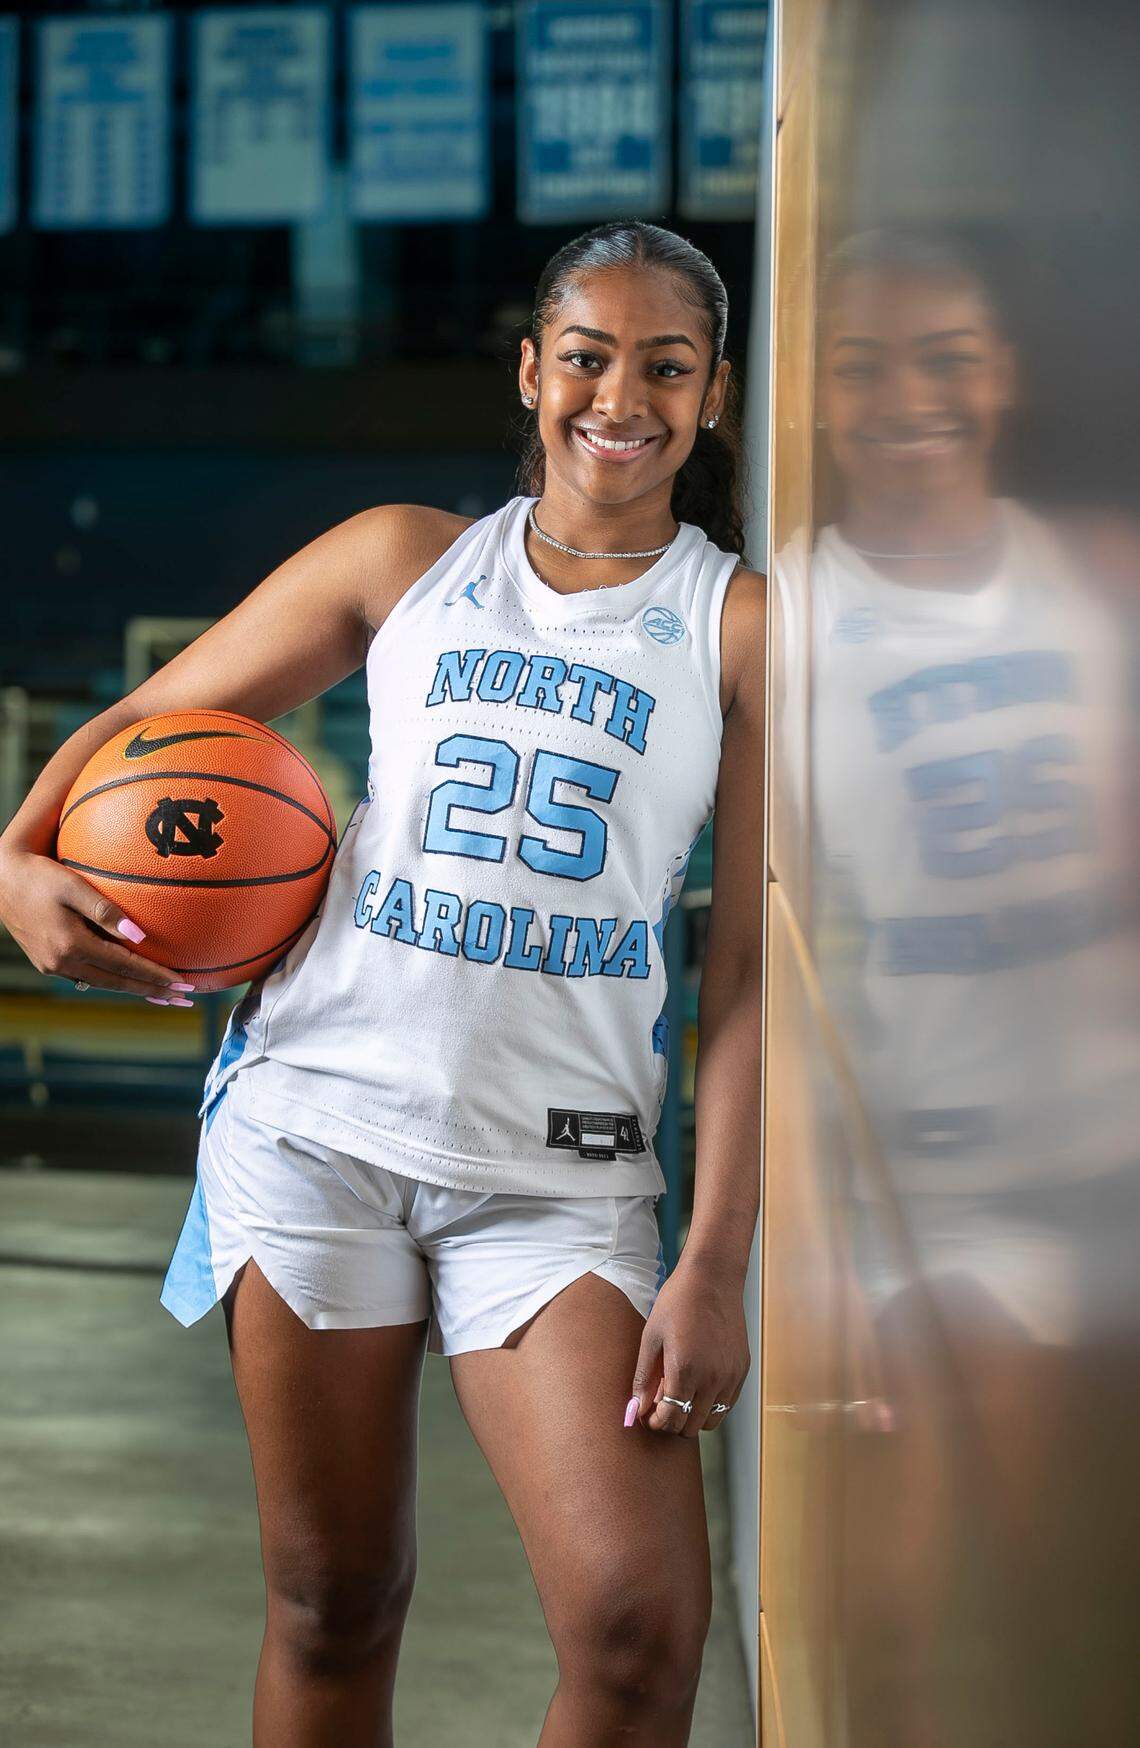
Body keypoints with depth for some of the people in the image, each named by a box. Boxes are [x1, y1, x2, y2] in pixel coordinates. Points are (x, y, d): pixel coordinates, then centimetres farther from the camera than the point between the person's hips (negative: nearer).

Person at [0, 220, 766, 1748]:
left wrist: (714, 1267, -9)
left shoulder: (740, 627, 4)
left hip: (559, 1172, -1)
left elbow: (752, 963, -1)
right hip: (319, 1114, 2)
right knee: (332, 1605, 6)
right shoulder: (407, 559, 11)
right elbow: (147, 721, 16)